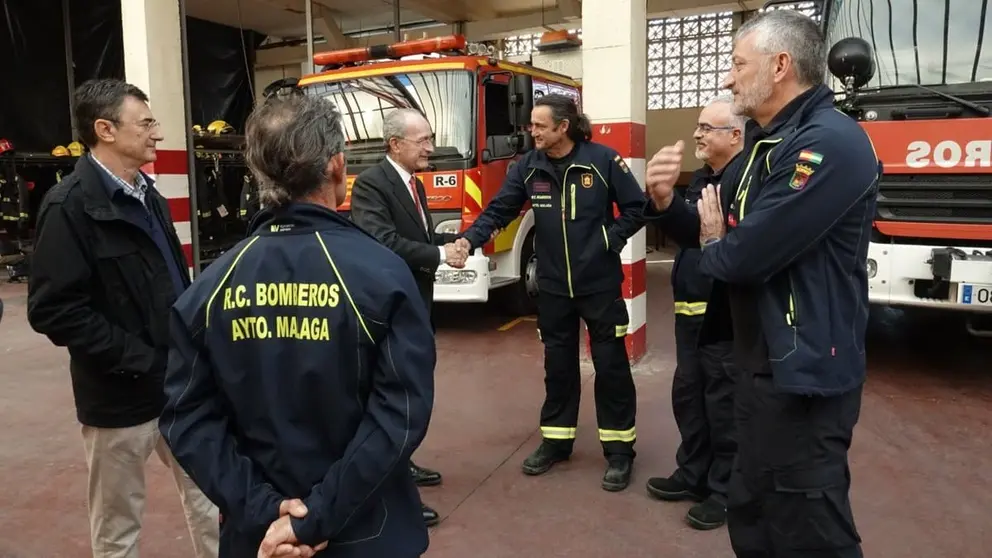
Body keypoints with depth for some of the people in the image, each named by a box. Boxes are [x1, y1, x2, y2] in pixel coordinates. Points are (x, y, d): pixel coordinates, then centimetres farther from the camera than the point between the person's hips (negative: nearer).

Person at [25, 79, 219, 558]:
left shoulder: (147, 196, 11)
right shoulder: (70, 205, -13)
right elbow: (55, 309, -20)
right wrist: (141, 360, -20)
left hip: (180, 384, 7)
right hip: (121, 395, -7)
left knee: (208, 497, 18)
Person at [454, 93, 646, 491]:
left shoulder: (603, 160, -9)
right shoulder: (528, 167, 1)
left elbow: (637, 208, -2)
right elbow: (499, 211, -3)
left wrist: (610, 240, -12)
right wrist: (469, 240, -18)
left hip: (600, 282, -3)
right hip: (553, 286, 3)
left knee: (610, 365, 5)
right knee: (558, 365, 14)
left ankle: (619, 450, 17)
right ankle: (555, 440, 28)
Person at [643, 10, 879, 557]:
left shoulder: (829, 143, -21)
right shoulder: (765, 143, 13)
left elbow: (744, 256, -28)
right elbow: (711, 233, 14)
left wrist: (712, 246, -5)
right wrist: (665, 203, -7)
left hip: (803, 375, -10)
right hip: (760, 364, 10)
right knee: (750, 513, 23)